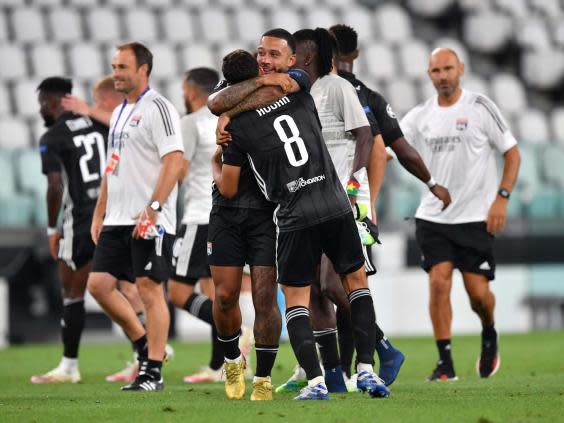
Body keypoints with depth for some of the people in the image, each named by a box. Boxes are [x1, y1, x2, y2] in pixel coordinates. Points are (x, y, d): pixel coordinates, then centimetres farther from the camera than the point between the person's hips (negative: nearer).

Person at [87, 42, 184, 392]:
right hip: (117, 219, 9)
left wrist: (152, 208, -24)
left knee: (150, 289, -7)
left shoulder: (158, 108, -9)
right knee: (99, 283, 2)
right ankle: (145, 345, 18)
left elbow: (174, 162, -17)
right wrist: (99, 214, 19)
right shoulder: (119, 113, 19)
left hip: (150, 220, -9)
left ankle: (154, 372, -2)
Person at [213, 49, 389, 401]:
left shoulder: (238, 125, -1)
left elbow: (228, 189, 8)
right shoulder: (299, 97, 8)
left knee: (296, 298, 7)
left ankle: (315, 381, -7)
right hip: (336, 204, 3)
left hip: (295, 216, -3)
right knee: (357, 279, 17)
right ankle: (367, 369, 8)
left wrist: (215, 165, 29)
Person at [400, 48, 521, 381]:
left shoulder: (480, 107, -4)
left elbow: (512, 153, 0)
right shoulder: (421, 116, 6)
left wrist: (502, 198, -10)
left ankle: (489, 334, 31)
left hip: (476, 216, -2)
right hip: (433, 216, 2)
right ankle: (445, 364, -4)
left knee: (478, 292, -3)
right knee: (439, 283, -11)